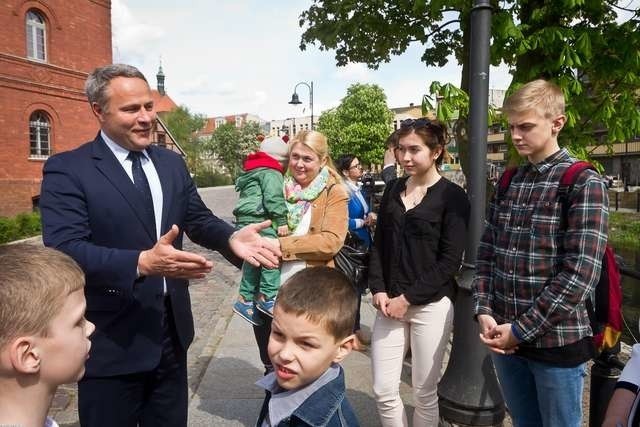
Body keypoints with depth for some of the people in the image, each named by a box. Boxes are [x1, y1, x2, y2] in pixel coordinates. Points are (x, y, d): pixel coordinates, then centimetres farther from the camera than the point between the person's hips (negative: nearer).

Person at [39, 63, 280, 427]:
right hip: (111, 342, -5)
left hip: (172, 332, 6)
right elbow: (64, 250, -23)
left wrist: (231, 238, -17)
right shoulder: (67, 169, -12)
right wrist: (142, 263, -37)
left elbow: (198, 219, 5)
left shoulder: (172, 163, 6)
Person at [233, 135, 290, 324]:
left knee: (252, 262, 15)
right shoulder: (270, 173, -7)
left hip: (246, 221, 11)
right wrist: (282, 221, -16)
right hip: (259, 222, -11)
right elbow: (273, 198, -19)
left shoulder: (252, 171, 26)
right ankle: (267, 298, -9)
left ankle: (246, 299, 20)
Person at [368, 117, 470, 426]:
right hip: (391, 302, 4)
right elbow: (379, 244, 11)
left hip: (431, 304, -4)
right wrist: (378, 289, -2)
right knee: (383, 390, 7)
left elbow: (450, 261, -10)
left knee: (424, 392, 8)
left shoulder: (452, 196, -5)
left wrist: (408, 298, -13)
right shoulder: (393, 189, 9)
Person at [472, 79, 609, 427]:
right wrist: (484, 312, -6)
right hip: (503, 337, 5)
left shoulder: (584, 183, -10)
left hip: (557, 341, -4)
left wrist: (522, 330, -16)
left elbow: (580, 273, -17)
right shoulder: (507, 182, 7)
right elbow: (486, 252, 7)